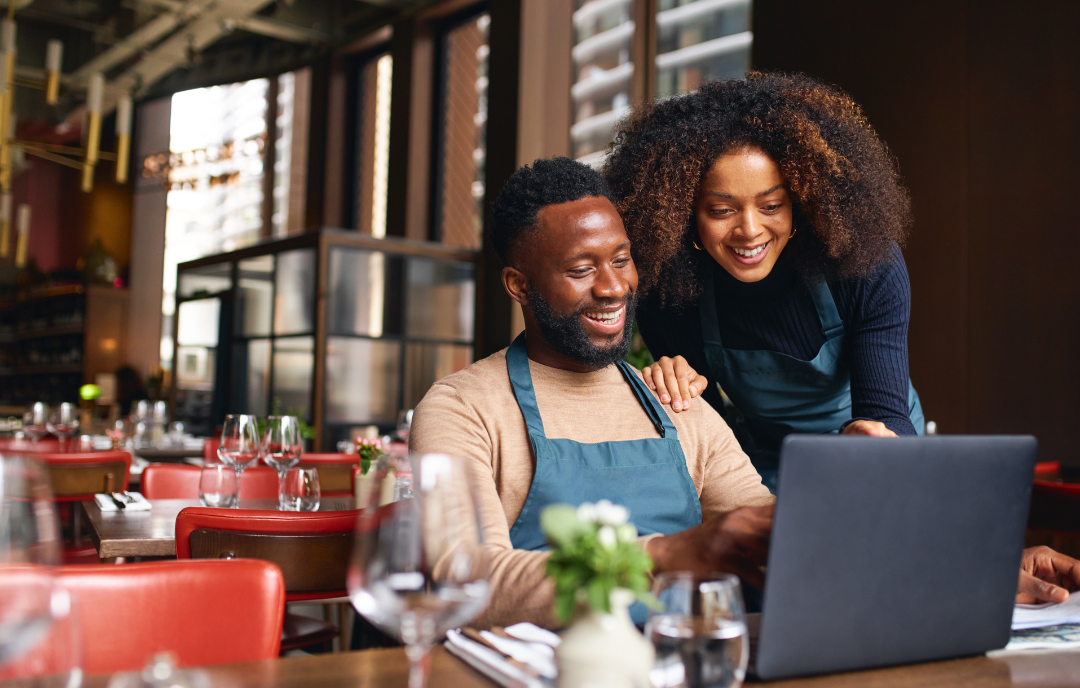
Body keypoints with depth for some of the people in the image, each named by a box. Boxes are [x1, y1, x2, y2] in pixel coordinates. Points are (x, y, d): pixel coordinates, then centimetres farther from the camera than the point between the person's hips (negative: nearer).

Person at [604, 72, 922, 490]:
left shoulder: (867, 266, -21)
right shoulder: (665, 289, -18)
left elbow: (886, 413, -25)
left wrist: (874, 436, -48)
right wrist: (678, 387, -29)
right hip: (759, 469, 0)